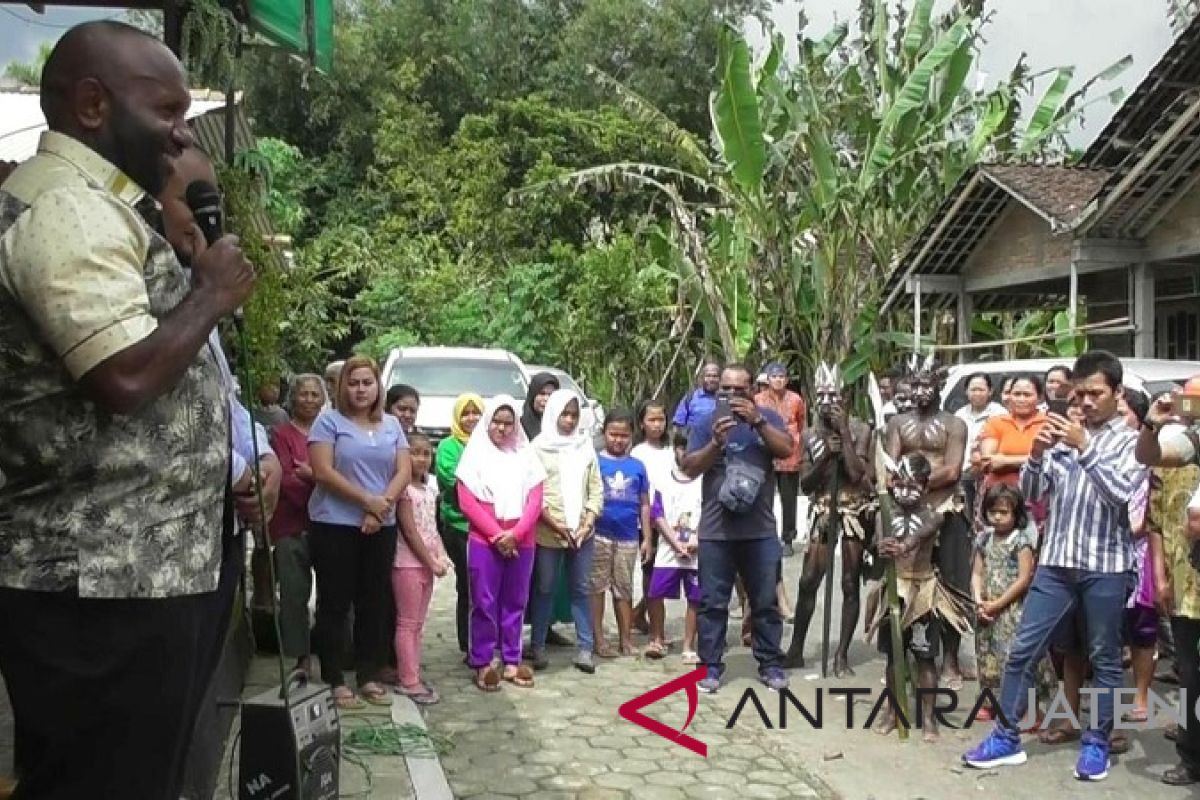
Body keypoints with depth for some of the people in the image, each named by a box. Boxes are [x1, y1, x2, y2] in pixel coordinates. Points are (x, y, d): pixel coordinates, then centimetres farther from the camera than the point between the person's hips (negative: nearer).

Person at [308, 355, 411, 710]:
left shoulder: (392, 425, 11)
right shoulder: (329, 421, -2)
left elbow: (404, 471, 4)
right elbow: (323, 472, -12)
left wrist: (382, 507, -12)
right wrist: (367, 500, -16)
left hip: (381, 527, 4)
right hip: (335, 525, -4)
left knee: (375, 603, 9)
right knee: (335, 604, 1)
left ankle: (369, 676, 19)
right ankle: (334, 681, 8)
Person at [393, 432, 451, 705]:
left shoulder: (430, 488, 11)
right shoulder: (404, 488, -12)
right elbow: (409, 530, -15)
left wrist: (441, 557, 1)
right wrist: (431, 562, -13)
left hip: (427, 563, 8)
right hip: (408, 562, -8)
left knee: (418, 624, 12)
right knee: (407, 623, -3)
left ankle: (411, 675, 18)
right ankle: (408, 681, 0)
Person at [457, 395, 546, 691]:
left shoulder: (526, 456, 9)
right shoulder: (475, 454, 1)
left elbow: (535, 501, 4)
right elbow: (467, 503, -6)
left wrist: (515, 534, -11)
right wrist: (497, 535, -11)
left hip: (521, 543, 3)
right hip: (484, 542, -3)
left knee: (515, 602, 8)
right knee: (484, 603, 0)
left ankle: (511, 662, 17)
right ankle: (482, 664, 7)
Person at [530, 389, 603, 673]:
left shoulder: (586, 446, 9)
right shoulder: (539, 447, -1)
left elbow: (596, 489, 8)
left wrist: (588, 523, -5)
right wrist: (556, 525, -12)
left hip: (582, 531, 3)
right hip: (548, 532, -3)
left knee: (582, 589, 6)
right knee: (544, 589, 6)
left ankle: (584, 648, 12)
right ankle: (538, 646, 16)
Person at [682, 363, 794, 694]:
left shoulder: (767, 417, 8)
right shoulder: (705, 423, 5)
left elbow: (786, 449, -8)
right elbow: (690, 468, -2)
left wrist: (758, 420, -18)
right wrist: (716, 443, -17)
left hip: (761, 530, 1)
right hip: (715, 531, 0)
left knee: (766, 602, 7)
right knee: (713, 603, 3)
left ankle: (770, 664, 17)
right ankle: (711, 666, 10)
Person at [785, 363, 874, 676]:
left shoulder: (860, 429, -6)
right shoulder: (810, 435, 3)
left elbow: (856, 474, -18)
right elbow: (805, 484, 0)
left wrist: (844, 432, -18)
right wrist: (825, 455, -14)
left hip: (855, 510, -3)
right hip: (823, 511, 3)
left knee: (850, 584, 1)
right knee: (808, 581, 1)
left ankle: (842, 654, 9)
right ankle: (796, 650, 12)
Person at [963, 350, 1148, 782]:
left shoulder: (1131, 440, 2)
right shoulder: (1062, 435, 8)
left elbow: (1122, 494, -14)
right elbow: (1031, 493, 6)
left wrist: (1085, 449, -20)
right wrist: (1037, 453, -11)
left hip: (1106, 565, -2)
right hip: (1056, 561, 3)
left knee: (1105, 659, 8)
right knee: (1022, 650, 2)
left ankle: (1096, 743, 20)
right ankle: (1006, 738, 11)